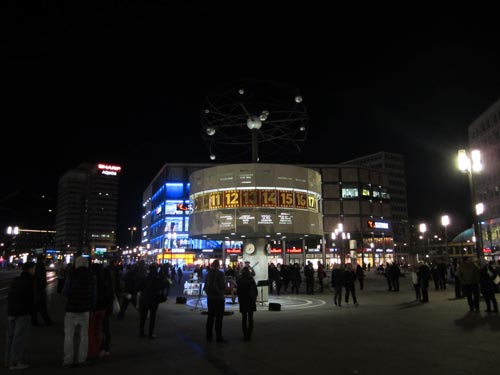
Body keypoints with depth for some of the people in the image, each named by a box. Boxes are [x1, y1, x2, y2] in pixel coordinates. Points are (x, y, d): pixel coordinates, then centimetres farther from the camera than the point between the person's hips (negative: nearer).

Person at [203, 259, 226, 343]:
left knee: (210, 316, 15)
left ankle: (209, 336, 21)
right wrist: (225, 285, 3)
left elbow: (206, 286, 9)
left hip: (210, 297, 6)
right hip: (218, 297, -6)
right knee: (219, 317, -1)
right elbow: (222, 286, -18)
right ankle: (218, 337, 0)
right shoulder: (220, 273, -14)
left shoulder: (208, 274, 5)